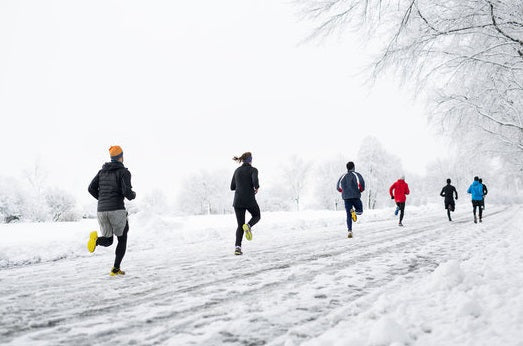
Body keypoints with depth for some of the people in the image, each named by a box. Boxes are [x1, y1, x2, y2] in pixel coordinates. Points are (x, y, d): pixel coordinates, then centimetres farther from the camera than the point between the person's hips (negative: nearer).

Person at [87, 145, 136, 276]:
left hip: (101, 210, 5)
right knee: (122, 240, 15)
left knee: (108, 241, 19)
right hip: (117, 210, -5)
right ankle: (116, 269, 9)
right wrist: (132, 195, 8)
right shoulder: (124, 172, -4)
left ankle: (96, 239, -17)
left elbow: (91, 188, 10)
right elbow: (126, 192, -16)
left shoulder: (102, 171, 14)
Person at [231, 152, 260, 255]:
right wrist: (256, 188, -3)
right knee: (256, 216, 24)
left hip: (238, 201, 4)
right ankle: (248, 226, -10)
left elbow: (232, 187, 15)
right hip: (250, 200, -4)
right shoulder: (253, 170, -3)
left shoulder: (237, 171, 12)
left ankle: (237, 247, -7)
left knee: (240, 225, 11)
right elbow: (255, 181, -22)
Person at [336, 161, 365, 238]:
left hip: (346, 198, 3)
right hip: (355, 197, -3)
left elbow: (338, 187, 18)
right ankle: (354, 211, -19)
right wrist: (361, 189, 3)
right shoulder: (356, 174, 1)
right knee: (360, 210, 17)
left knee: (348, 215, 5)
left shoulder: (343, 176, 13)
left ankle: (349, 231, -9)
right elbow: (361, 182, -16)